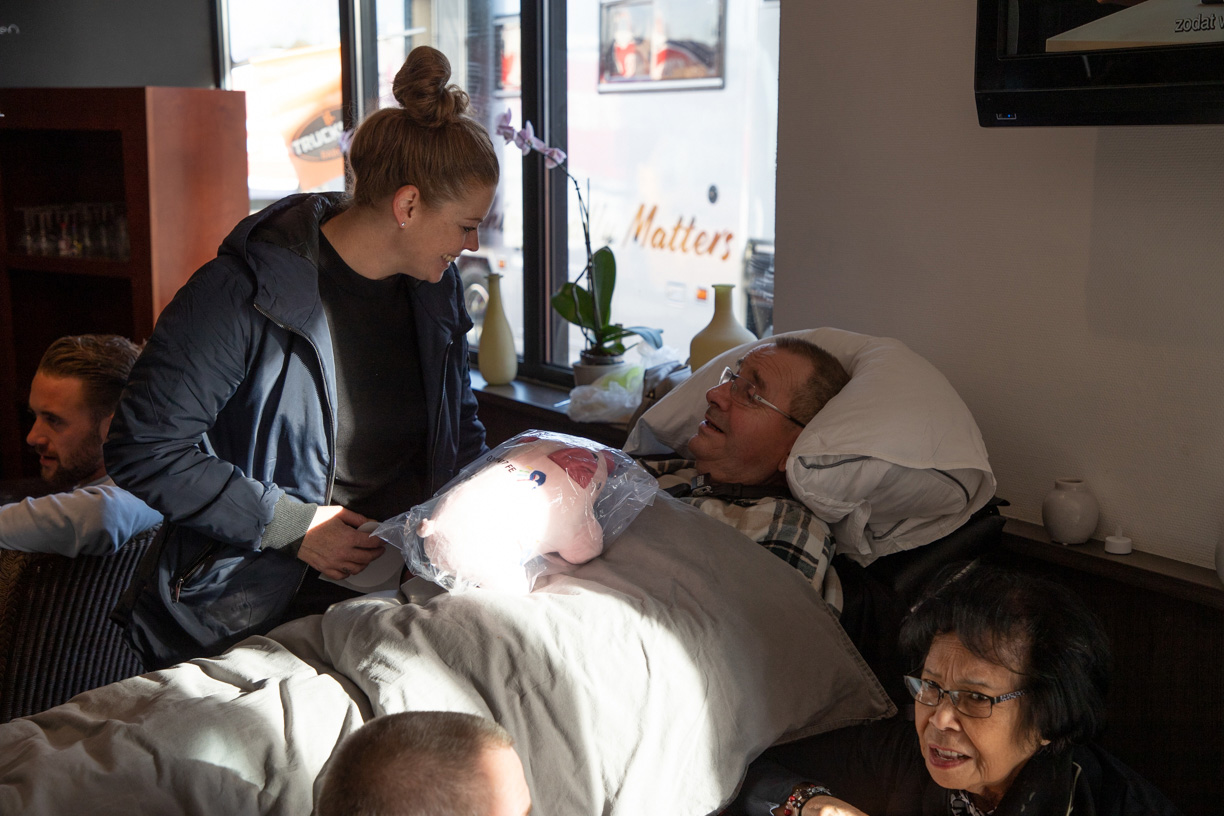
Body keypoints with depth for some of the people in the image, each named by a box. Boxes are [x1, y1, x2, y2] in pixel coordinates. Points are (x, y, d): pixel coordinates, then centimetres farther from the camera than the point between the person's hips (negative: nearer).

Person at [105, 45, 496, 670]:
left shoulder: (437, 288, 6)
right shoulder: (243, 295, -17)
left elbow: (461, 427, 21)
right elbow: (145, 452, -17)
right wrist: (293, 526, -16)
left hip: (399, 596, 6)